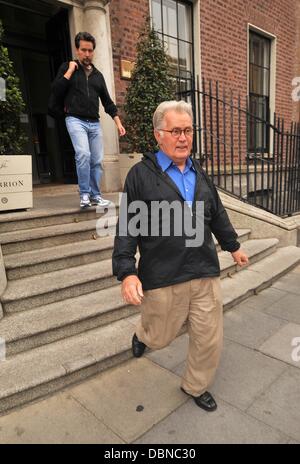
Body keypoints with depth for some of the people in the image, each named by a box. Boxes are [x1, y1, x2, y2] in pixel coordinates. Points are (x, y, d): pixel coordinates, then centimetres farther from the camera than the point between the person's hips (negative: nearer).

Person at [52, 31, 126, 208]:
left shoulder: (98, 75, 19)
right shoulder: (67, 67, 9)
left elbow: (107, 101, 18)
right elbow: (56, 91, -3)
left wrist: (118, 122, 8)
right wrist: (70, 71, -4)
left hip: (95, 123, 5)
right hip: (75, 120, -4)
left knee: (97, 160, 1)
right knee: (83, 155, -24)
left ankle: (95, 195, 11)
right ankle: (85, 194, -13)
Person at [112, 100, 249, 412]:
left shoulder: (199, 174, 11)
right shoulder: (141, 174, -6)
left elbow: (217, 215, 21)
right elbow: (127, 227, -9)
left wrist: (233, 246, 29)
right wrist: (127, 272, -17)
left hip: (205, 275, 5)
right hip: (162, 279, -4)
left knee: (210, 340, 13)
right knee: (160, 337, 16)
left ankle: (195, 386, 42)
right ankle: (142, 333, 54)